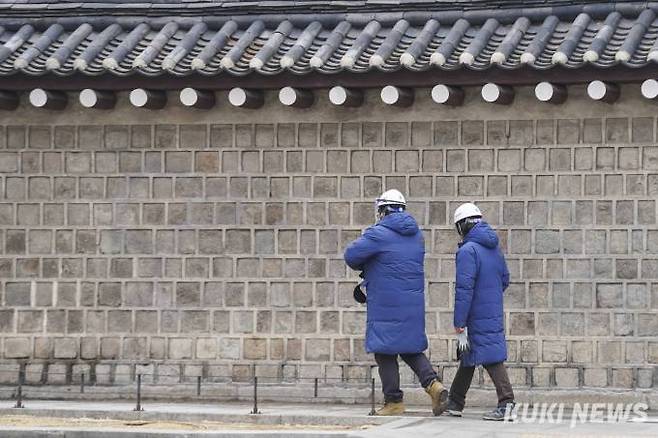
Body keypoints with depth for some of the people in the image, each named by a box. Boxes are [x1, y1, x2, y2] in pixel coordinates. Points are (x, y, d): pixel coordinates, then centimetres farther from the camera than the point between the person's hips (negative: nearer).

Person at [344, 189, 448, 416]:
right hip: (413, 303, 7)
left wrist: (363, 267, 11)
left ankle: (394, 401, 4)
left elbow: (351, 256, -13)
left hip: (386, 305, -7)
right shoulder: (416, 235, 14)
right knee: (411, 348, 16)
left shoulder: (379, 234, -12)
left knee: (385, 351, 2)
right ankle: (433, 383, -5)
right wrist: (367, 283, 20)